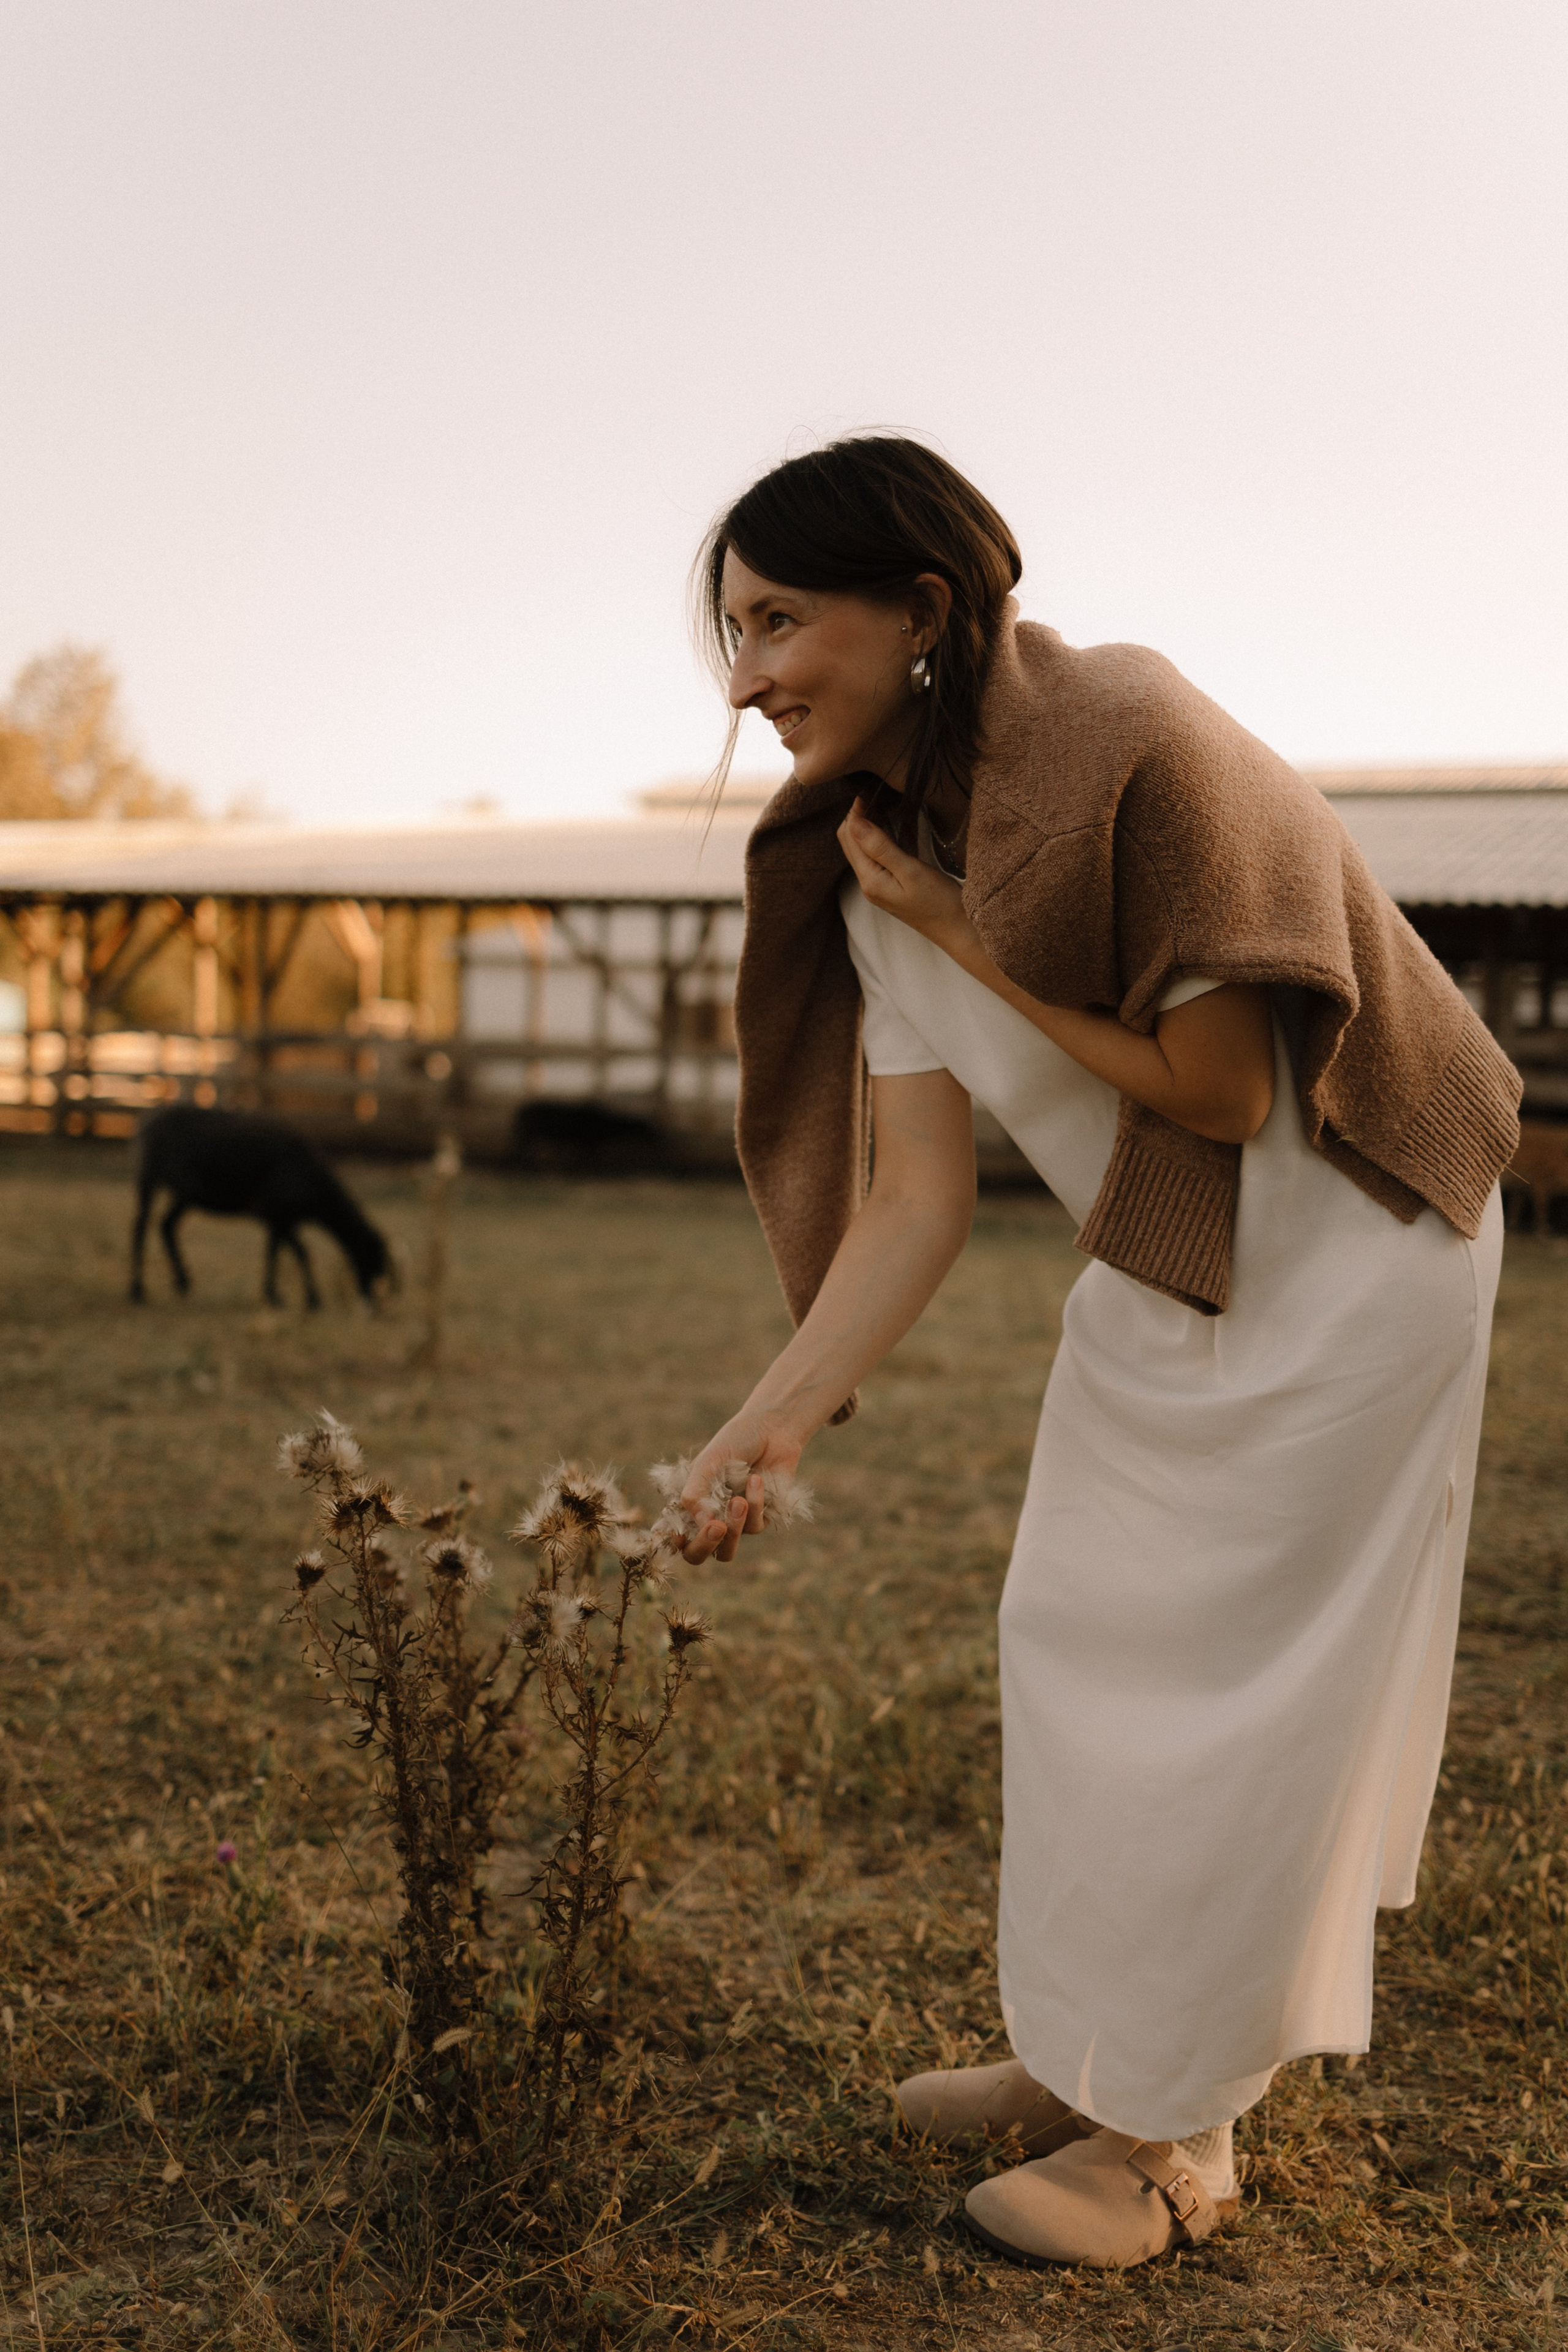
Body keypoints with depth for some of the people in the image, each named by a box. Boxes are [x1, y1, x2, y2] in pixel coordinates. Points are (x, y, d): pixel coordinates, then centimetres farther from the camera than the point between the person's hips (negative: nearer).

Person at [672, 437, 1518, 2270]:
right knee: (1074, 1638, 13)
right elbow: (917, 1194, -6)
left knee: (1226, 1677, -1)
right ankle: (1086, 2058, 31)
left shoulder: (1137, 749, -27)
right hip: (1157, 1276, 8)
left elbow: (1223, 1094, -25)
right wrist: (775, 1424, -13)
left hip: (1341, 1257, -8)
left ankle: (1170, 2136, 17)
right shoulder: (883, 853, -4)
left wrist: (969, 940, -23)